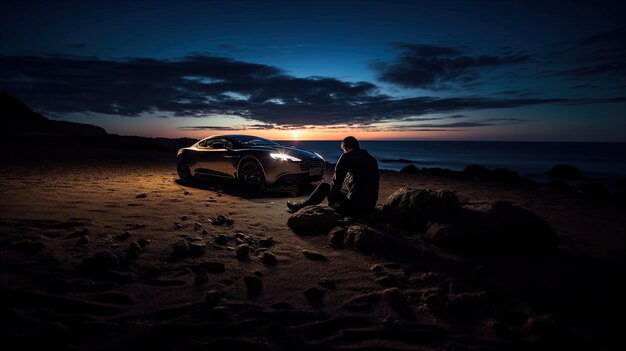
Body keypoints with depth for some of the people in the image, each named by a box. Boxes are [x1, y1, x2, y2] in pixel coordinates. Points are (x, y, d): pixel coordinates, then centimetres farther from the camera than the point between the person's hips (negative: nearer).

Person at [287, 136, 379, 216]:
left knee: (324, 186, 13)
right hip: (370, 207, 7)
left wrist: (331, 201, 10)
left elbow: (337, 182, -5)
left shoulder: (347, 156, -6)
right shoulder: (372, 159, 13)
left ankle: (300, 207, 25)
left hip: (355, 207, -7)